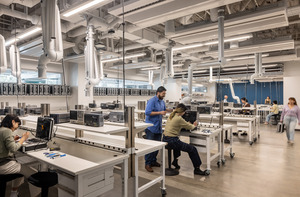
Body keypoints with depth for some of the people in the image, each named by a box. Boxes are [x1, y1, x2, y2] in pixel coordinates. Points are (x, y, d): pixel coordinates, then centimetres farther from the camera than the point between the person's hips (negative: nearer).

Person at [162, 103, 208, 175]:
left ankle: (175, 161, 42)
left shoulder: (171, 116, 9)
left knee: (178, 143, 41)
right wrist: (194, 125, 18)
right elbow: (190, 127, -3)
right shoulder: (179, 118, -16)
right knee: (193, 149, 0)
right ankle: (197, 169, 11)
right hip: (171, 141, -9)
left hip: (165, 139, 9)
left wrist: (188, 124, 21)